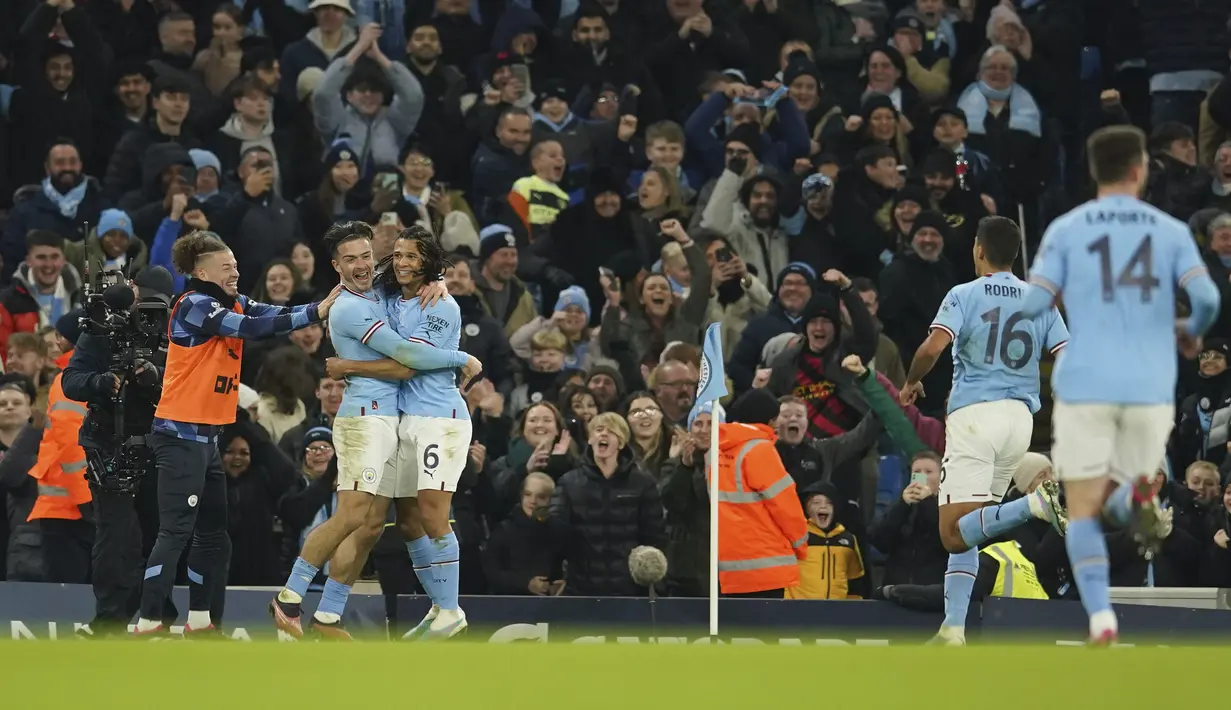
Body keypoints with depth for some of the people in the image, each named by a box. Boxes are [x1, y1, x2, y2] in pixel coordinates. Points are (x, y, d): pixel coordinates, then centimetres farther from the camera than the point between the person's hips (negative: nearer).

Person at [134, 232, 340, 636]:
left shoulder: (234, 304, 11)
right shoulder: (194, 305, -14)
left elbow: (277, 316, 0)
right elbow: (251, 327, -23)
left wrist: (325, 304, -15)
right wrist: (315, 313, -24)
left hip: (206, 436, 10)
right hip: (181, 435, -10)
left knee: (212, 533, 13)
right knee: (176, 530, -12)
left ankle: (199, 619, 19)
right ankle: (148, 622, -12)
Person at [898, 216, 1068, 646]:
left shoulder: (964, 296, -1)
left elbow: (932, 348, -15)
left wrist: (911, 383, 4)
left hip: (974, 413, -5)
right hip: (1021, 417, 5)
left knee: (956, 534, -11)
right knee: (966, 532, 13)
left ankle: (1035, 504, -34)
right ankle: (953, 630, 4)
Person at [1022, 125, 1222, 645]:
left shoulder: (1066, 230, 2)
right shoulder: (1171, 231, 6)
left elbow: (1032, 305, -6)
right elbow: (1207, 298, -7)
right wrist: (1192, 330, 15)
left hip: (1085, 386, -1)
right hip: (1150, 389, 1)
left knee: (1083, 511, 4)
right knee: (1124, 499, 17)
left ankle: (1100, 616, -19)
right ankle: (1136, 497, -23)